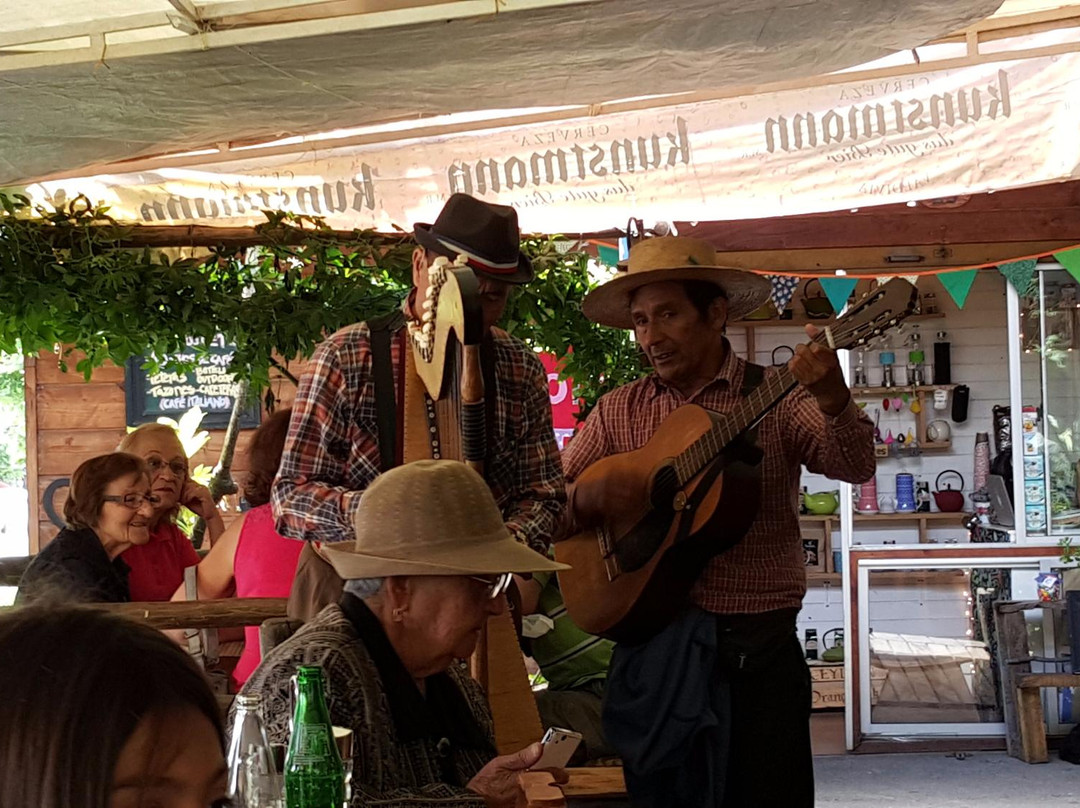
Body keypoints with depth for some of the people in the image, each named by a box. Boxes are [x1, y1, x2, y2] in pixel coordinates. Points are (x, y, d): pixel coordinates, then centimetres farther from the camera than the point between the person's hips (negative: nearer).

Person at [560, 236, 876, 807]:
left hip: (758, 646, -2)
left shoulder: (774, 397, -2)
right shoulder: (616, 411, 7)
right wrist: (590, 498, -16)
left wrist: (832, 399, -36)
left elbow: (854, 466, -16)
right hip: (653, 645, 3)